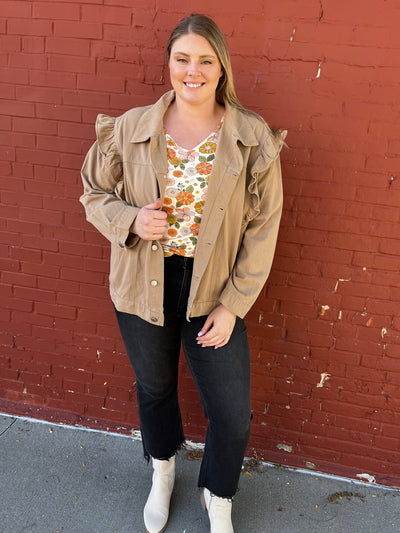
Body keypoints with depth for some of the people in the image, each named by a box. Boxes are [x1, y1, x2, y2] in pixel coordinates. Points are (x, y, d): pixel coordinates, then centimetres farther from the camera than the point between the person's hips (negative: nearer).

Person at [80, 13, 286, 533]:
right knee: (154, 388, 23)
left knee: (233, 413, 7)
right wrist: (130, 220, -18)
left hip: (214, 295, 0)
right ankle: (163, 472, 57)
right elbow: (94, 193, 4)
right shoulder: (130, 128, -7)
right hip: (143, 290, 1)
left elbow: (262, 228, -6)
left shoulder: (254, 140, -10)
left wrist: (233, 303, -9)